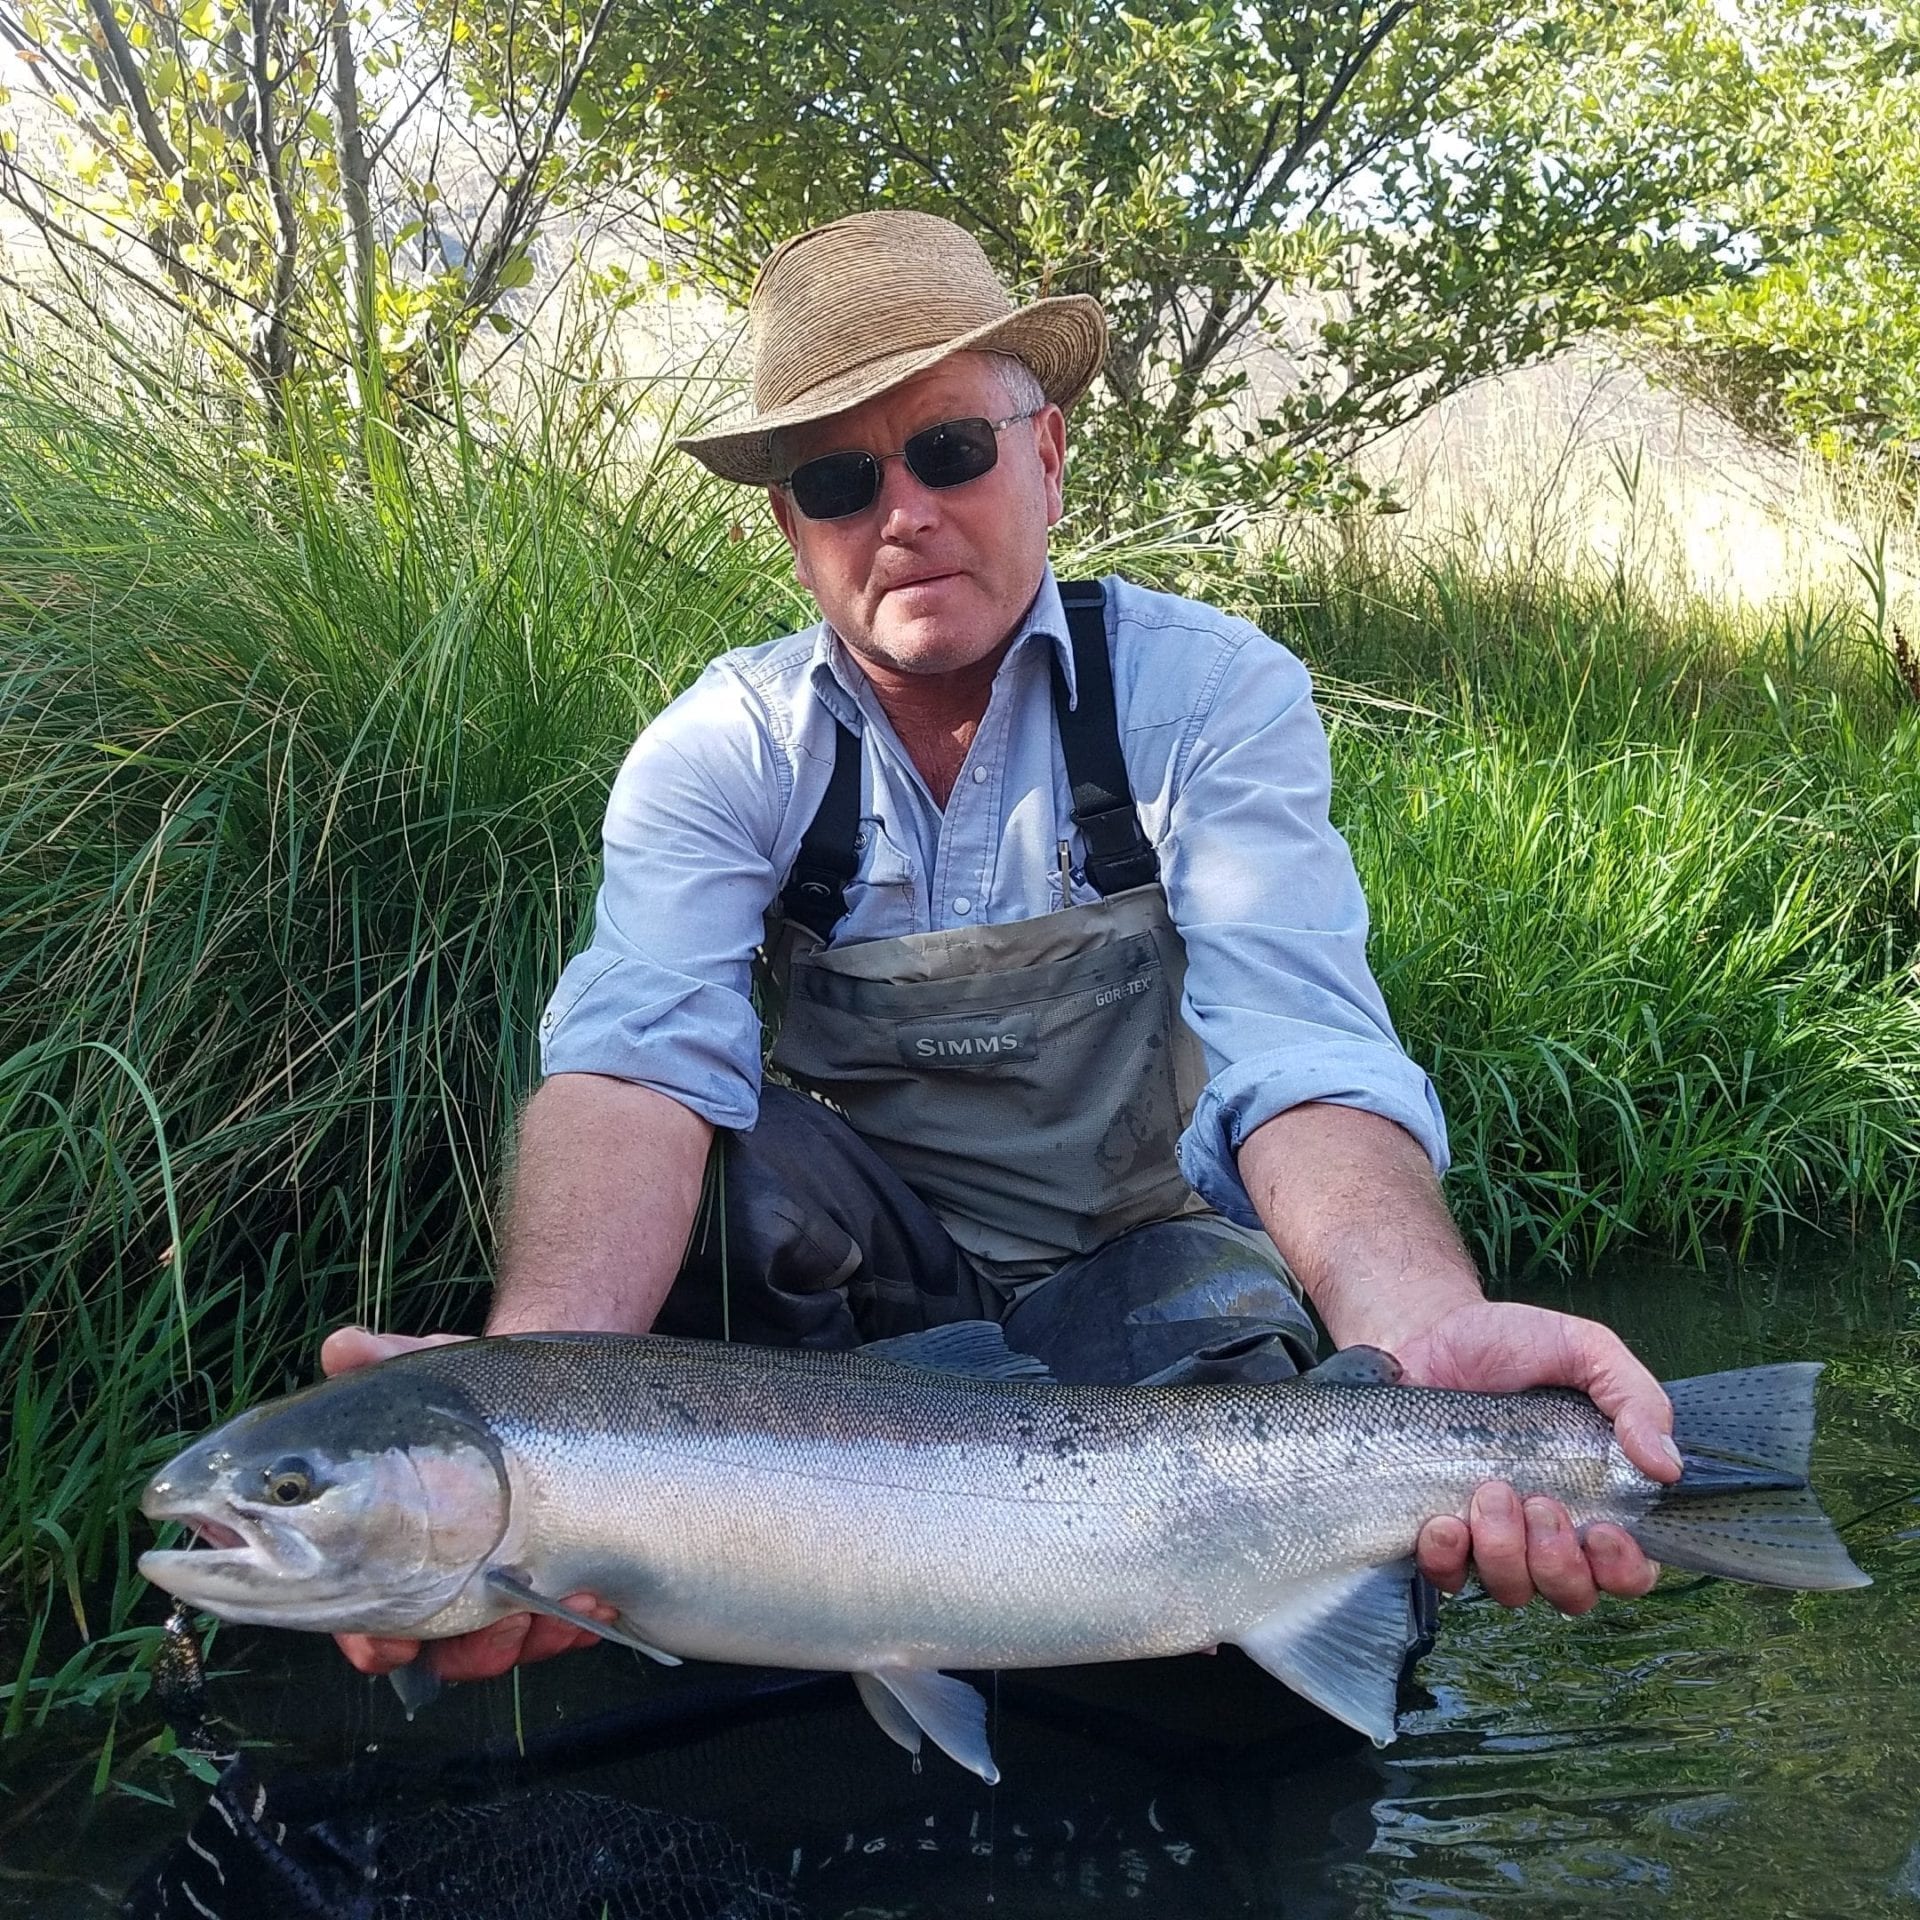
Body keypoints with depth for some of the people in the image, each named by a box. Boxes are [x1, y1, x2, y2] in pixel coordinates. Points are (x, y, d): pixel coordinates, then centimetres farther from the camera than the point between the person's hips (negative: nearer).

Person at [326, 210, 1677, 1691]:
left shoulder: (1214, 694, -13)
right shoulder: (725, 749, -10)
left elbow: (1299, 1056, -26)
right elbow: (638, 1061, -27)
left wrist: (1430, 1333, -49)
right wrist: (534, 1383, -49)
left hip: (1139, 1255, 0)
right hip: (845, 1245, 0)